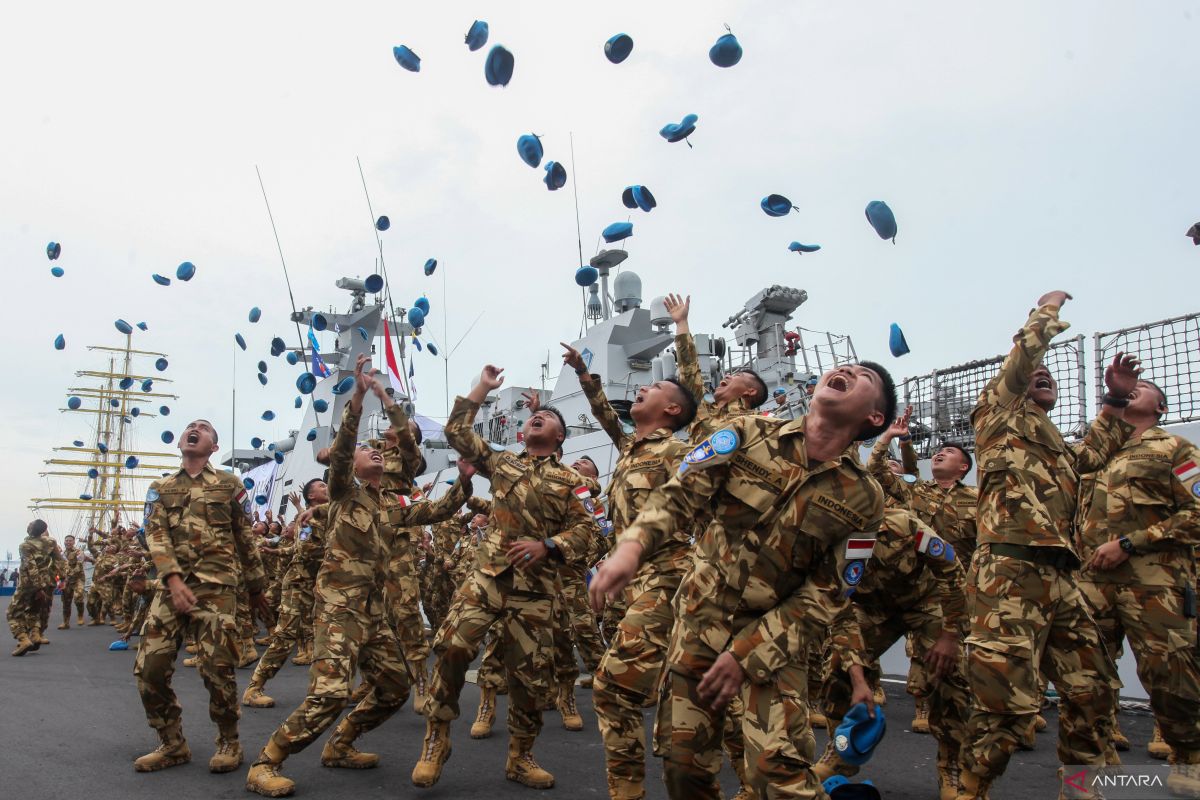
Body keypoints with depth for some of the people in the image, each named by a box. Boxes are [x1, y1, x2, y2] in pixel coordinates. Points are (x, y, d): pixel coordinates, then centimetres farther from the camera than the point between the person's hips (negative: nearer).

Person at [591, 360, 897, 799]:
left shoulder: (863, 497, -9)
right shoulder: (749, 433, -7)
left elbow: (825, 593, -9)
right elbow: (679, 494, -10)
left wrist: (747, 653, -16)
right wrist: (631, 546, -30)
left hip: (775, 633, -1)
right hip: (700, 613, 2)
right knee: (682, 756, 9)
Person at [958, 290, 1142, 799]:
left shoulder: (1052, 441, 29)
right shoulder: (1001, 413, 6)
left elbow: (1093, 455, 43)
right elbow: (1023, 354, -4)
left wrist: (1117, 400, 36)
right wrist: (1049, 309, 13)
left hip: (1060, 576, 9)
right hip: (1011, 570, -9)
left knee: (1092, 685, 15)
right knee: (1007, 698, -11)